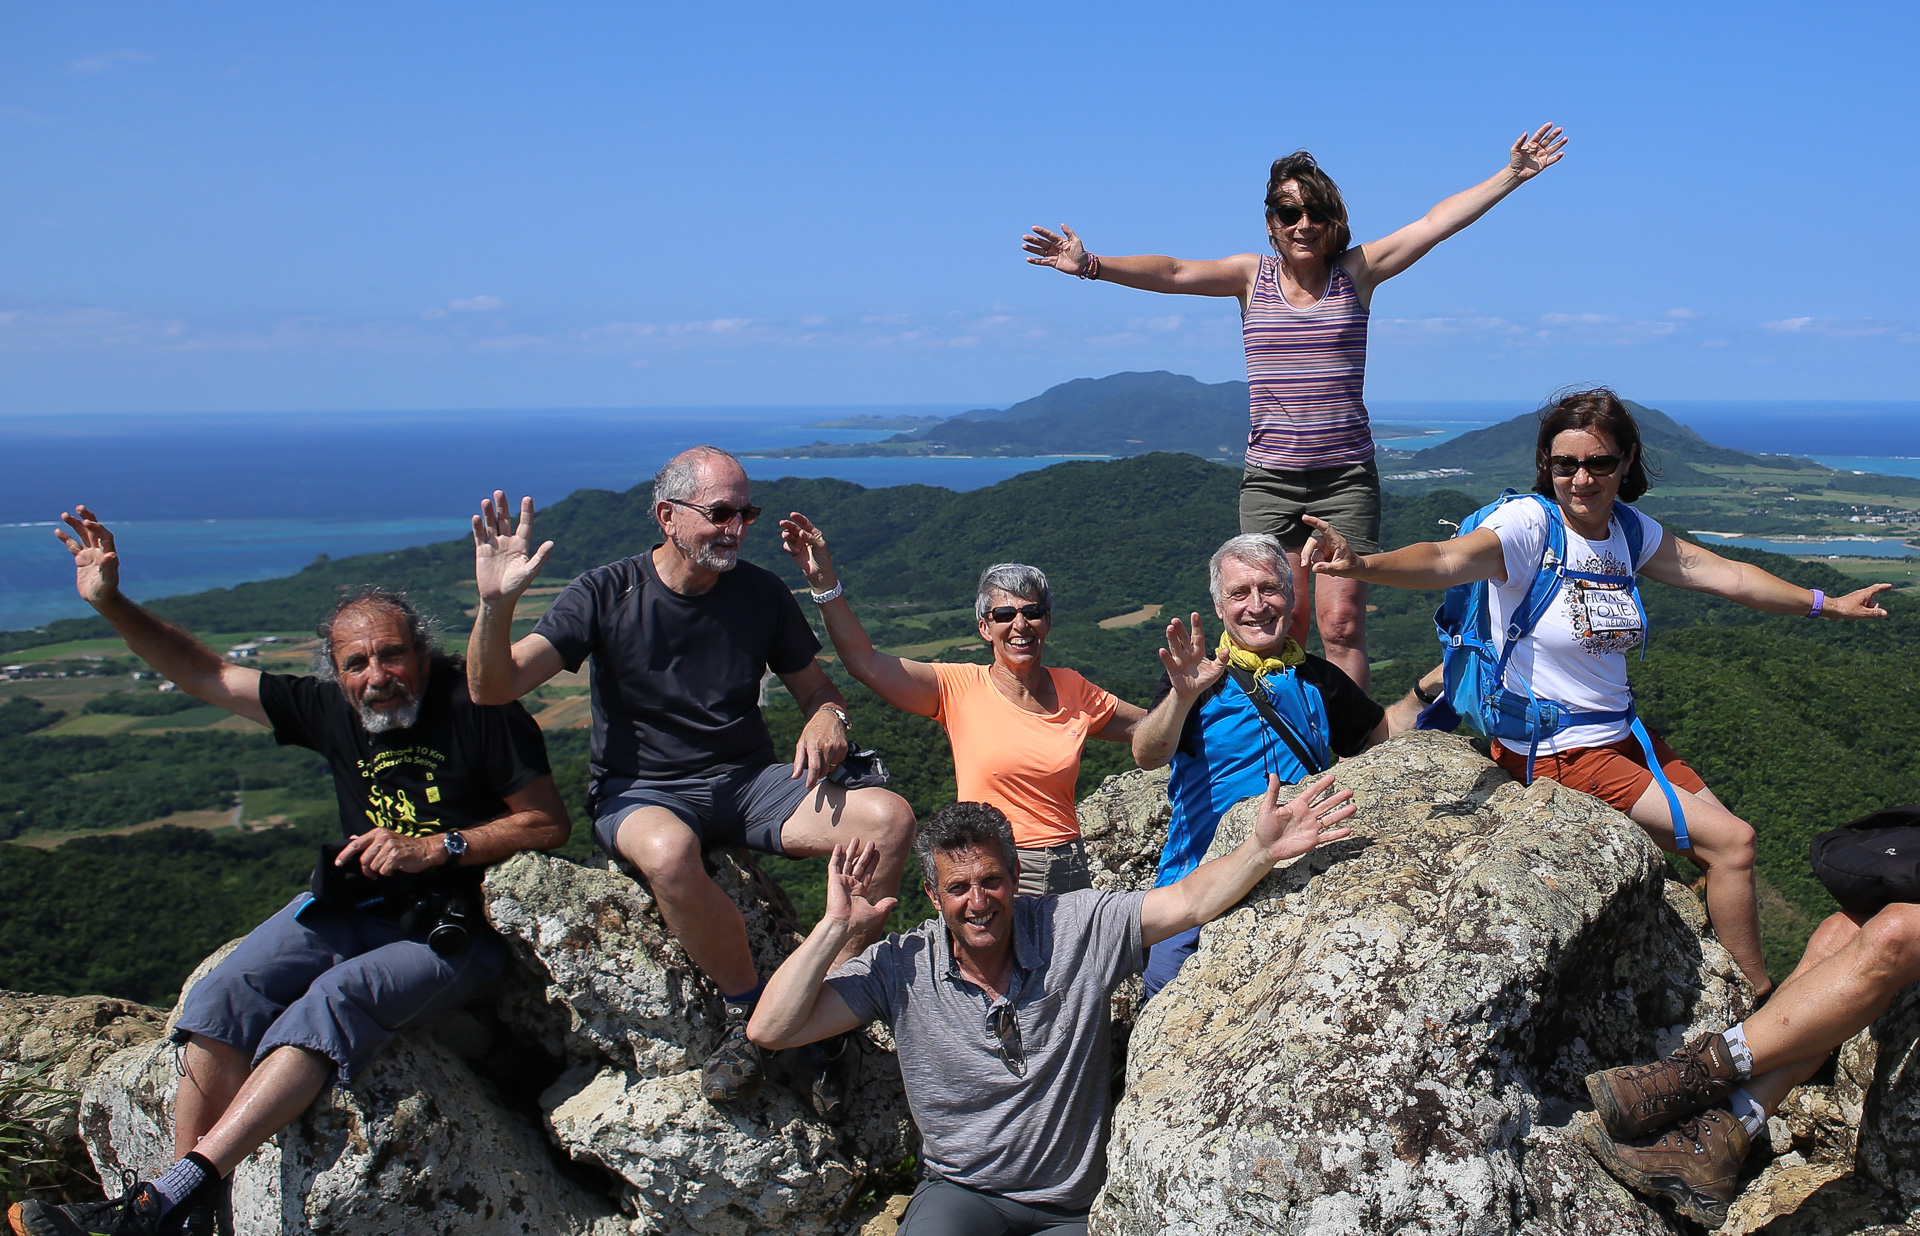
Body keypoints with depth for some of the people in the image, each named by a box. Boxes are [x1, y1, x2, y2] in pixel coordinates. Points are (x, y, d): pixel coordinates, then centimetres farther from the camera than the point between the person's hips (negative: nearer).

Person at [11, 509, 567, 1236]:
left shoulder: (477, 710, -10)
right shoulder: (330, 711, 5)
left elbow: (548, 822, -9)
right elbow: (203, 674, 11)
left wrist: (435, 848, -17)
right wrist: (110, 602, 2)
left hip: (457, 929, -6)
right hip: (355, 906, 6)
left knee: (336, 998, -32)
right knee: (226, 994, -18)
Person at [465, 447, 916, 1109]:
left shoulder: (762, 593, 3)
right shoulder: (607, 594, -7)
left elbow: (816, 688, 14)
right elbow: (492, 687, -13)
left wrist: (827, 719, -10)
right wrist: (495, 603, -33)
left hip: (747, 783, 4)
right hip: (639, 794, -3)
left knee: (890, 817, -21)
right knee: (668, 852, -41)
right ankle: (749, 1011, -17)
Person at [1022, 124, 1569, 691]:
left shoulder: (1357, 271, 5)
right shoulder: (1252, 274, 7)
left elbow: (1434, 223, 1)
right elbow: (1173, 273, -4)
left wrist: (1511, 175, -4)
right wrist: (1091, 265, -15)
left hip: (1346, 478, -1)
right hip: (1269, 479, 1)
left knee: (1341, 625, -5)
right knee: (1281, 627, 1)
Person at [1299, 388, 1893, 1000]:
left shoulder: (1631, 530, 1)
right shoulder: (1528, 524, -21)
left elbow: (1722, 573, 13)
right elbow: (1449, 560, -40)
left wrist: (1826, 604, 18)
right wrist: (1363, 564, -59)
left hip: (1620, 733, 8)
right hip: (1553, 751, -8)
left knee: (1723, 840, 14)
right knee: (1731, 841, -7)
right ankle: (1762, 999, 15)